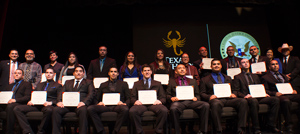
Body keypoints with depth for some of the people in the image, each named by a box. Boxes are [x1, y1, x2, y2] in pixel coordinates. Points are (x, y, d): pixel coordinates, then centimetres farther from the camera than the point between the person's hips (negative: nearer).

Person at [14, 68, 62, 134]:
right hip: (36, 105, 5)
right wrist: (30, 101, 4)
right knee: (17, 108, -17)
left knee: (49, 110, -41)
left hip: (47, 106, -5)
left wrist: (51, 102, -15)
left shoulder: (57, 85, 16)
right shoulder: (39, 85, 32)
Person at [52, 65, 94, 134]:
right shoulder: (68, 82, 32)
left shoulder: (88, 82, 22)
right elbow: (61, 93, 18)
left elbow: (91, 94, 5)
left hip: (79, 104, -3)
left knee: (83, 110, -37)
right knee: (55, 110, -26)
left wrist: (84, 102, -16)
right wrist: (59, 101, -5)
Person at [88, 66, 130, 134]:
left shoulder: (123, 84, 22)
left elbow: (129, 98, 14)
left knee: (125, 109, -38)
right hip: (105, 106, 2)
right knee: (90, 108, -27)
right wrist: (98, 103, -3)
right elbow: (96, 98, 21)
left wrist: (125, 103, -8)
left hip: (117, 105, -2)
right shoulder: (103, 85, 27)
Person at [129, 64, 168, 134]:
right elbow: (132, 97, 16)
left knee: (164, 110, -34)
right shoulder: (136, 84, 25)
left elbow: (163, 97, 16)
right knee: (132, 111, -34)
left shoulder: (157, 84, 25)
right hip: (141, 104, 0)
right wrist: (135, 101, -9)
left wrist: (160, 101, -9)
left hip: (154, 103, 0)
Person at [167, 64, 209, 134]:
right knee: (173, 108, -38)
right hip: (178, 101, -2)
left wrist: (196, 98, -1)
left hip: (191, 101, 2)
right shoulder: (172, 81, 23)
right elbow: (167, 95, 16)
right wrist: (171, 98, -6)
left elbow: (197, 94, 23)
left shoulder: (193, 81, 29)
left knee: (206, 105, -27)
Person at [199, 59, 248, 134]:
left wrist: (233, 94, -1)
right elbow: (202, 93, 10)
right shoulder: (205, 80, 20)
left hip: (228, 99, 4)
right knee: (216, 104, -41)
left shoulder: (228, 78, 31)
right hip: (216, 99, -3)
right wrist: (209, 97, -12)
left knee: (243, 101, -27)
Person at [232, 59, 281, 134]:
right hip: (248, 98, -5)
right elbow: (235, 91, 2)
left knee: (275, 100, -19)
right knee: (254, 101, -39)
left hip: (259, 97, 6)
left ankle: (271, 125, -15)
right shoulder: (237, 77, 13)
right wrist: (244, 96, -17)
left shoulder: (255, 76, 31)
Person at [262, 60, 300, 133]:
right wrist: (274, 93, -16)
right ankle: (288, 124, -29)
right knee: (286, 100, -38)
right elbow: (265, 91, 3)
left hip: (289, 94, 6)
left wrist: (293, 90, 6)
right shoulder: (265, 77, 13)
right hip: (278, 95, -5)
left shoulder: (284, 76, 33)